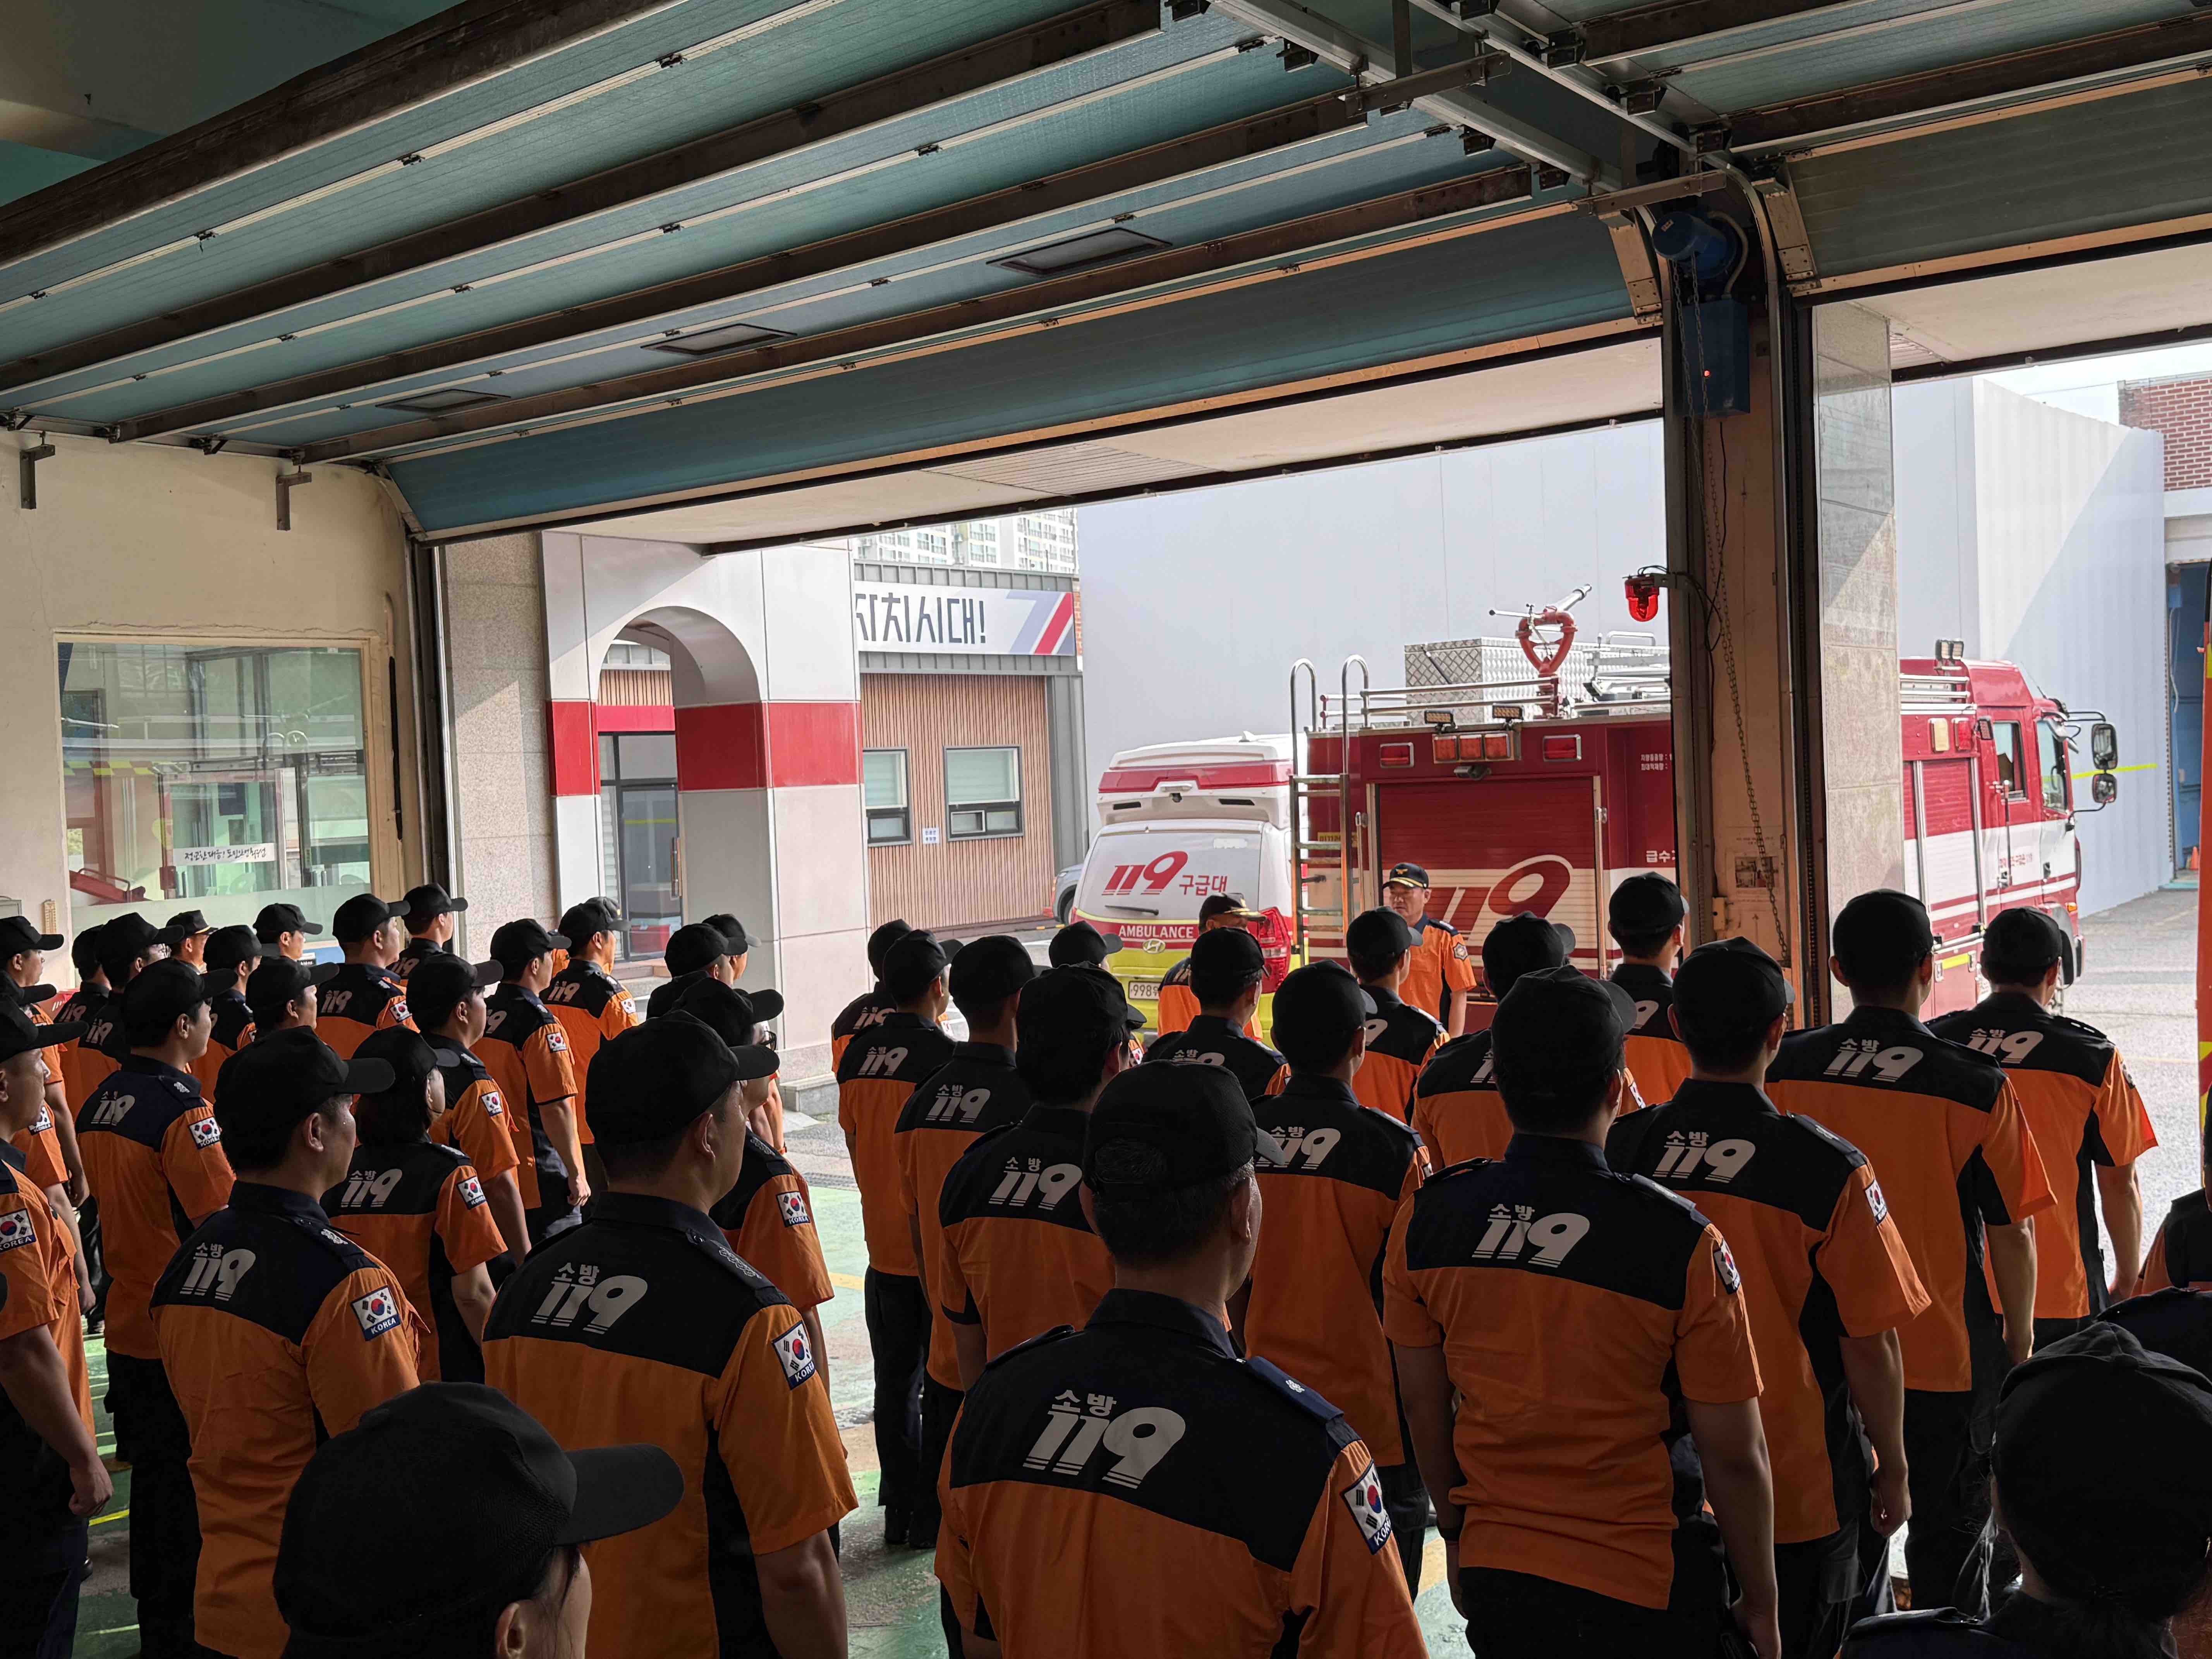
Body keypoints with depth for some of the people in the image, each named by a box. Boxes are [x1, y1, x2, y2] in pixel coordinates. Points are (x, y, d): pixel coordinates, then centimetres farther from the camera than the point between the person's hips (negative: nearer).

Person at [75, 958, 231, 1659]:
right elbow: (228, 1225, -23)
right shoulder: (182, 1110, -21)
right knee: (190, 1490, 3)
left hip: (129, 1324, 8)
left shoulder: (100, 1104, 6)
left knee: (152, 1477, 19)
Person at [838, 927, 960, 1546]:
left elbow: (856, 1145, 11)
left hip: (884, 1244, 6)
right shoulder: (945, 1058, -17)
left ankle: (900, 1507, 22)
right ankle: (938, 1510, 12)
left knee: (895, 1379, 13)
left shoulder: (857, 1055, 2)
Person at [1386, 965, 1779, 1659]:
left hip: (1492, 1572, 3)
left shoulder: (1425, 1218, -10)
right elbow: (1734, 1456, -12)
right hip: (1644, 1590, -3)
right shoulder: (1682, 1244, -20)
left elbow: (1423, 1406, 2)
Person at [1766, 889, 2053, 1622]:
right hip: (1945, 1357, -2)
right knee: (1949, 1543, 15)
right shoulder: (1978, 1086, -15)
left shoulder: (1782, 1069, -7)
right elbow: (2012, 1233, -8)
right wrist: (2019, 1341, 8)